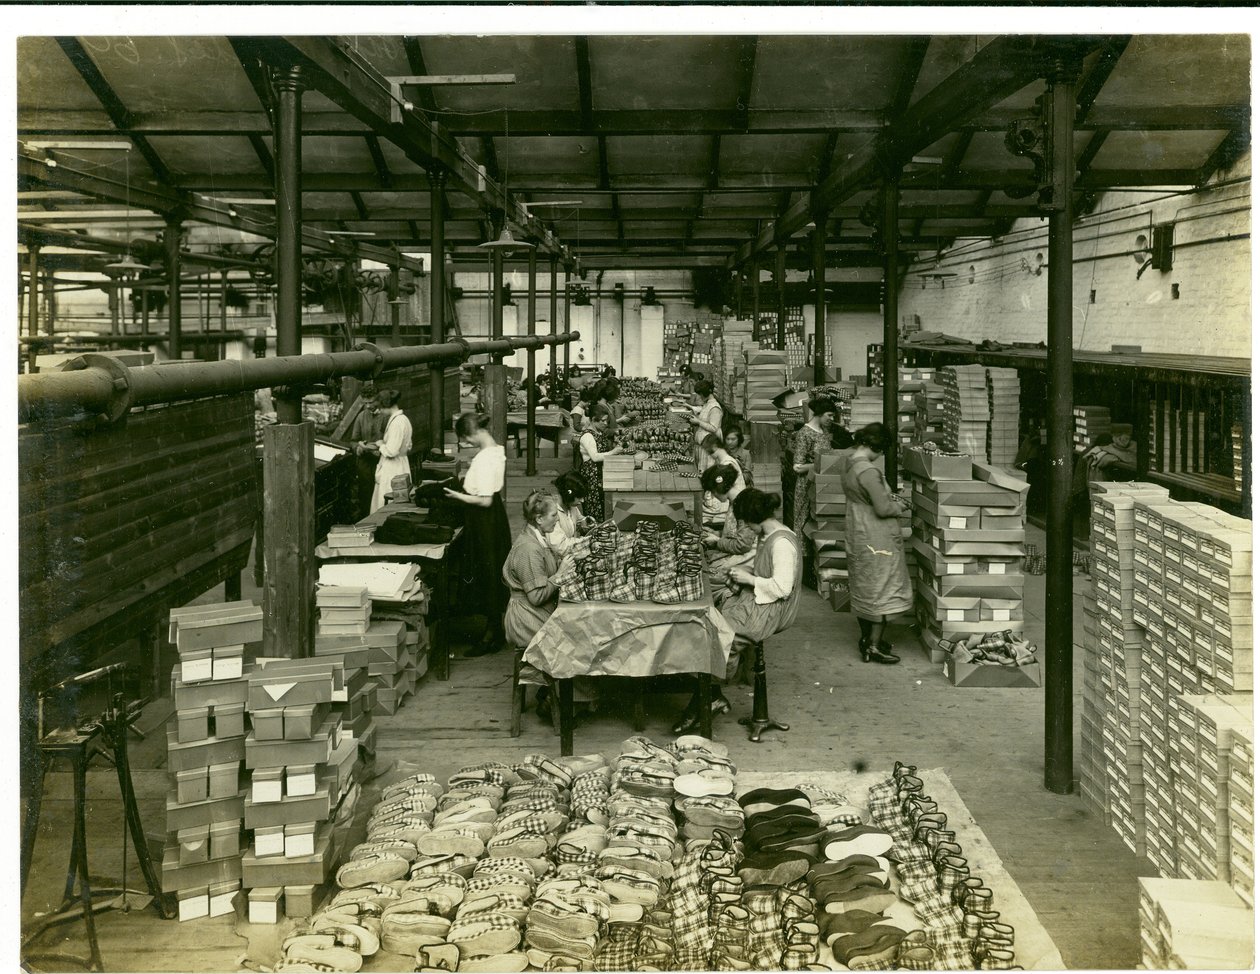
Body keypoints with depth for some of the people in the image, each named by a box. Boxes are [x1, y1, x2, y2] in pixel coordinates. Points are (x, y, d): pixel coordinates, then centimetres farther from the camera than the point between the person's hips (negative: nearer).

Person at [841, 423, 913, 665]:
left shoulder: (849, 467, 6)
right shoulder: (868, 471, -25)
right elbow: (882, 509, -24)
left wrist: (888, 497, 11)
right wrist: (899, 507, -5)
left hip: (857, 534, 10)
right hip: (876, 539, -10)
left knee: (863, 588, 17)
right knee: (881, 590, -2)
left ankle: (867, 638, 28)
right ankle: (874, 646, -1)